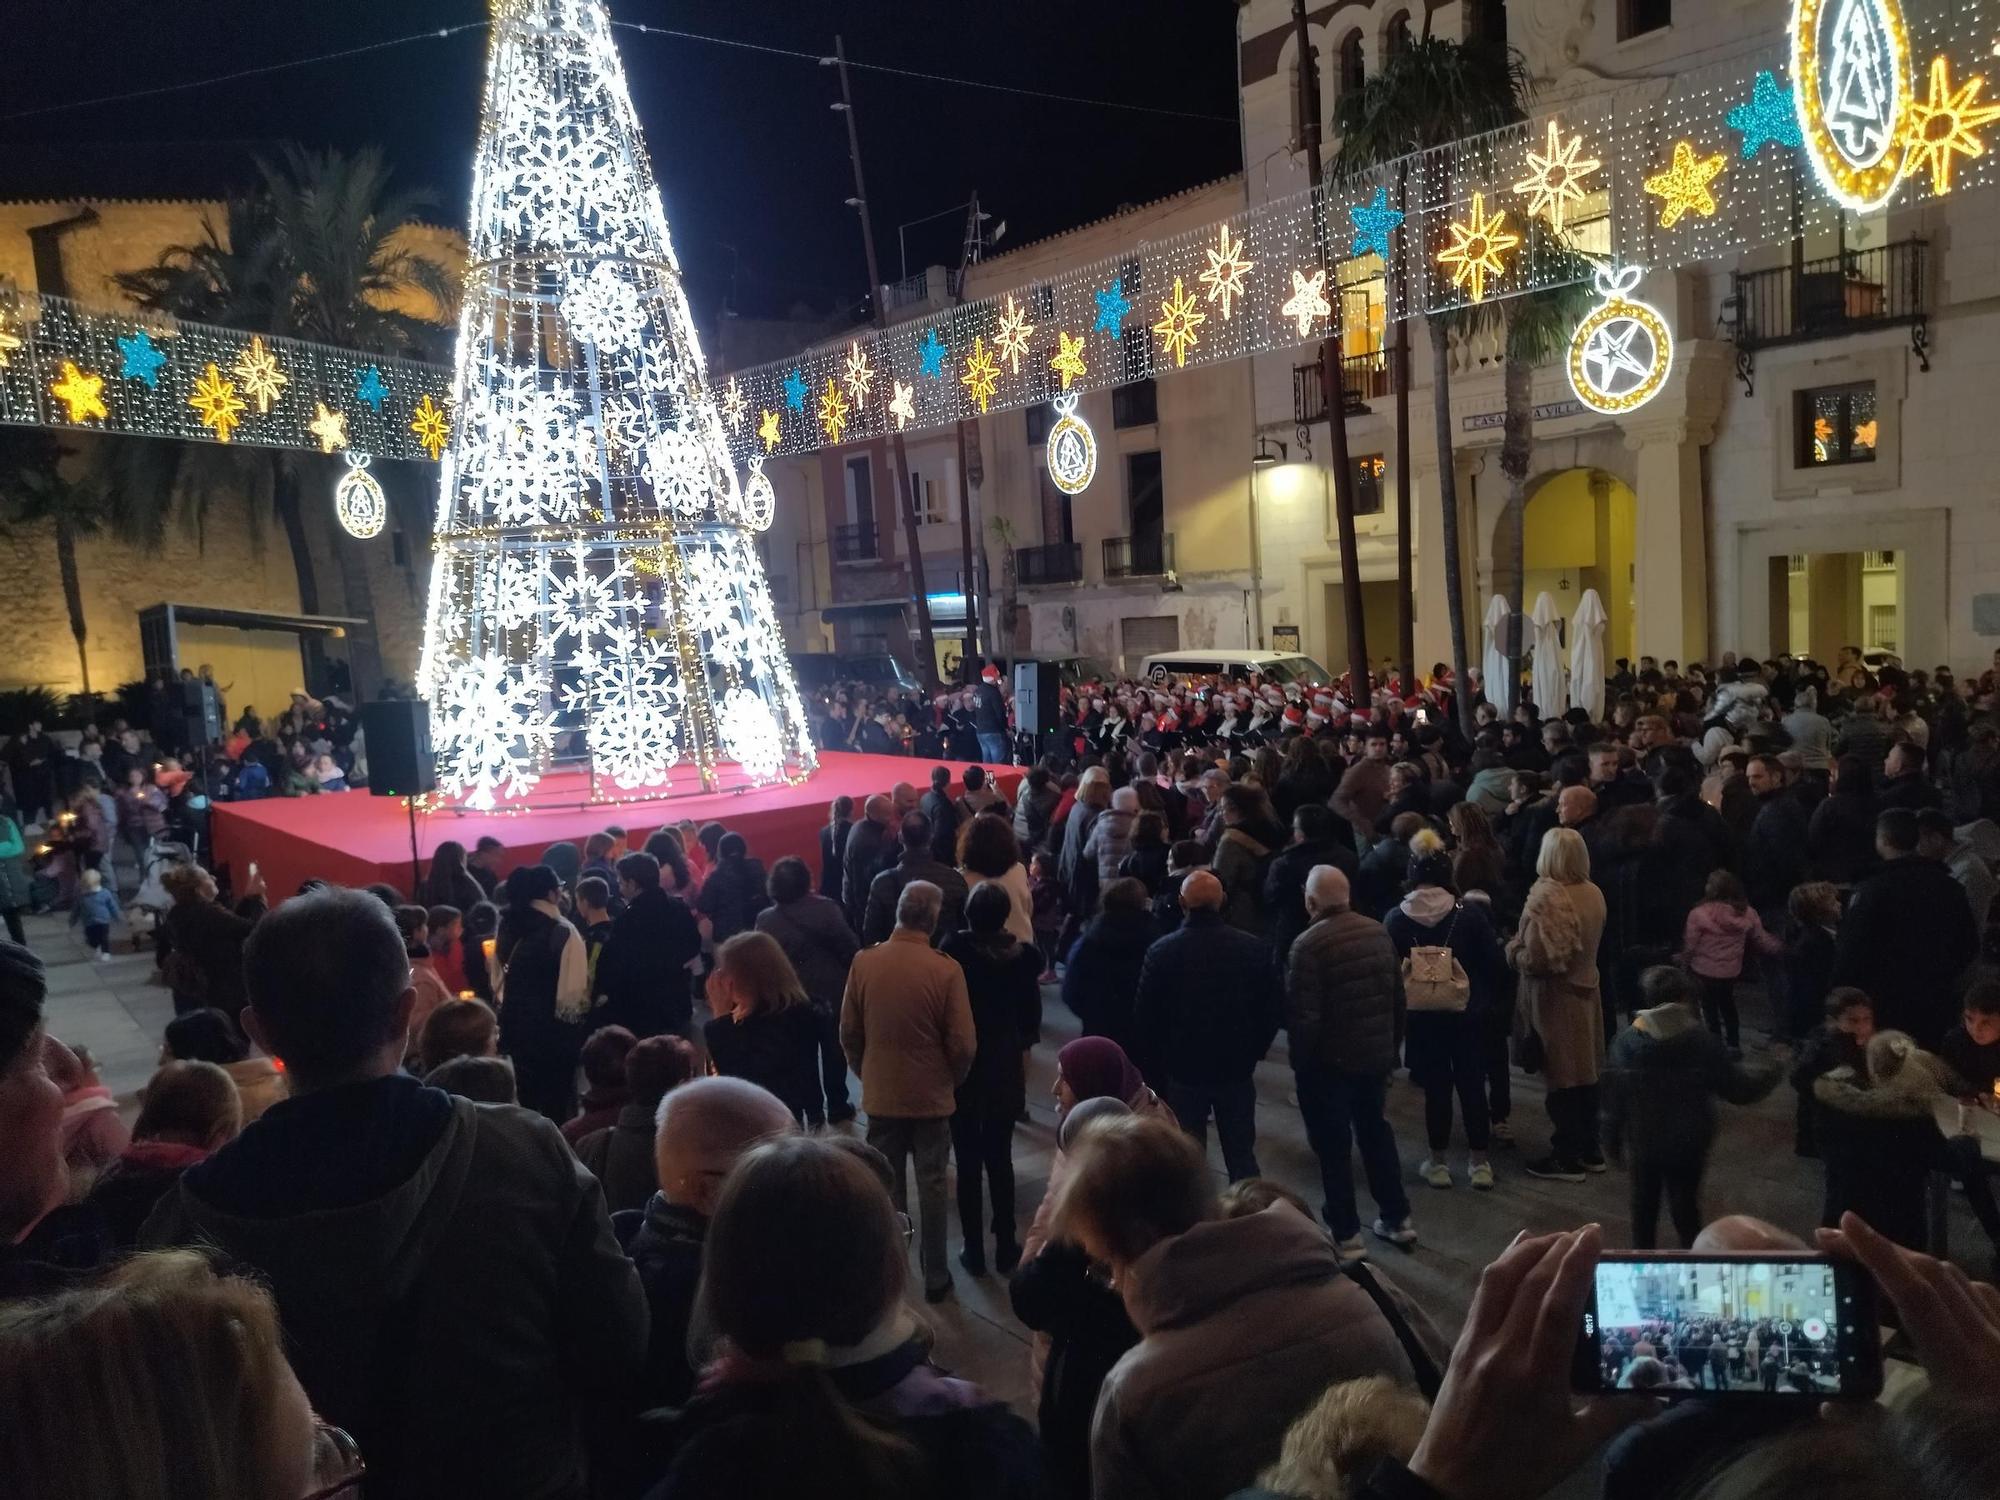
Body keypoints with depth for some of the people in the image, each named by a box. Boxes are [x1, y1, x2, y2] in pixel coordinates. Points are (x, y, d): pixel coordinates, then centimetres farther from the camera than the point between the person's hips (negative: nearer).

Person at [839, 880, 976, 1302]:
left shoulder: (864, 962, -11)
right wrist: (950, 1081, 7)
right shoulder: (946, 970, -18)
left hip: (881, 1095, 2)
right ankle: (935, 1277, 22)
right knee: (932, 1186, 12)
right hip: (931, 1096, -2)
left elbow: (849, 1033, -2)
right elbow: (963, 1045, -13)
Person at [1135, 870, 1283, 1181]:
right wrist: (1254, 1051, 11)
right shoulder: (1255, 948, -10)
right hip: (1237, 1067, 1)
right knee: (1241, 1154, 14)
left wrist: (1162, 1055, 8)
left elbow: (1144, 1015, -8)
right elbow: (1274, 1008, -3)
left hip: (1183, 1067, -1)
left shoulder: (1161, 951, -13)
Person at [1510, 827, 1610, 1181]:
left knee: (1561, 1078, 2)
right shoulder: (1594, 893, 2)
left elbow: (1537, 958, -25)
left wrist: (1512, 949, -7)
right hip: (1585, 989, 8)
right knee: (1584, 1072, 17)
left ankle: (1567, 1158, 12)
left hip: (1555, 996, -8)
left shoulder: (1547, 897, -23)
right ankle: (1589, 1150, 28)